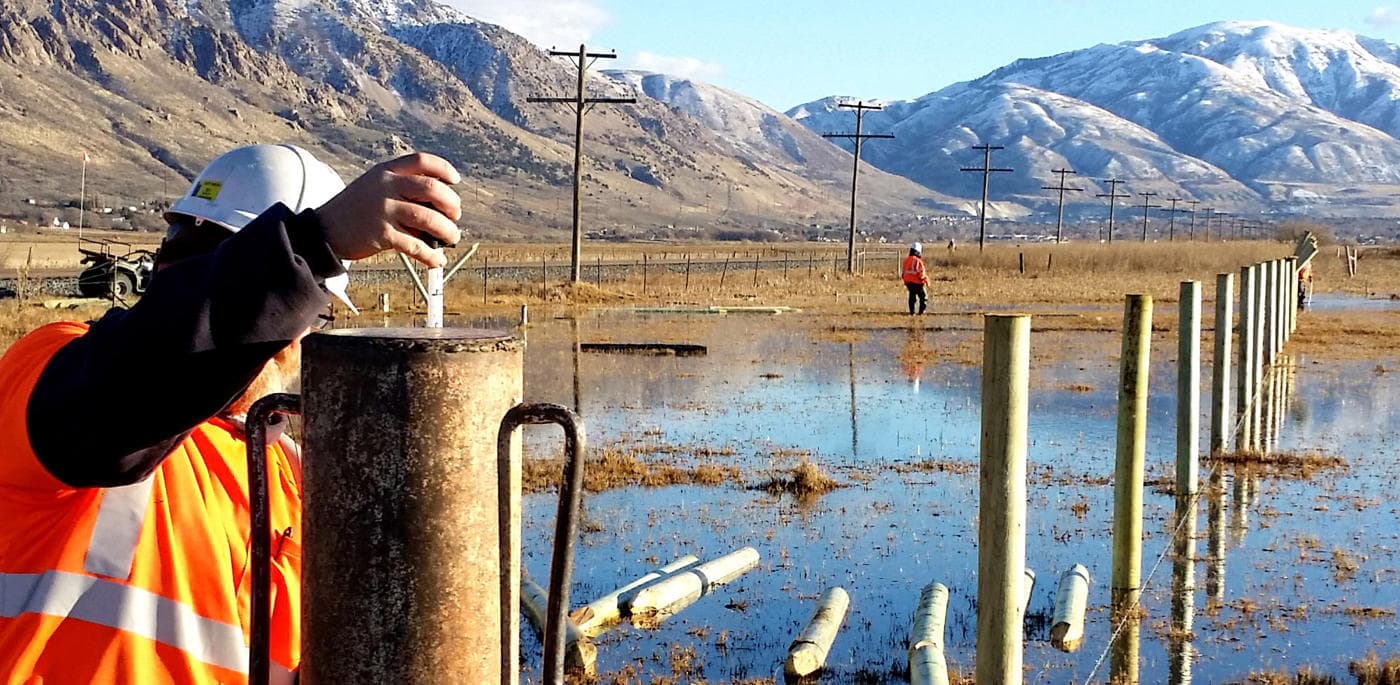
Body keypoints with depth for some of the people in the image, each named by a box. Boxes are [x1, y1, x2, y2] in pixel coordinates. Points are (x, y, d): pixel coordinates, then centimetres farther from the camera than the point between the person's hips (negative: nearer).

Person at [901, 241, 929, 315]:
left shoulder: (906, 260, 5)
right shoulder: (918, 261, -18)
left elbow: (903, 272, 12)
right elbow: (921, 273, -17)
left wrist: (905, 282, 22)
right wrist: (926, 280, -3)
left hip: (908, 282, 7)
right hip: (917, 283, -7)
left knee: (912, 296, 16)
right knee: (923, 296, 7)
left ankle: (912, 312, 15)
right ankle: (921, 311, 2)